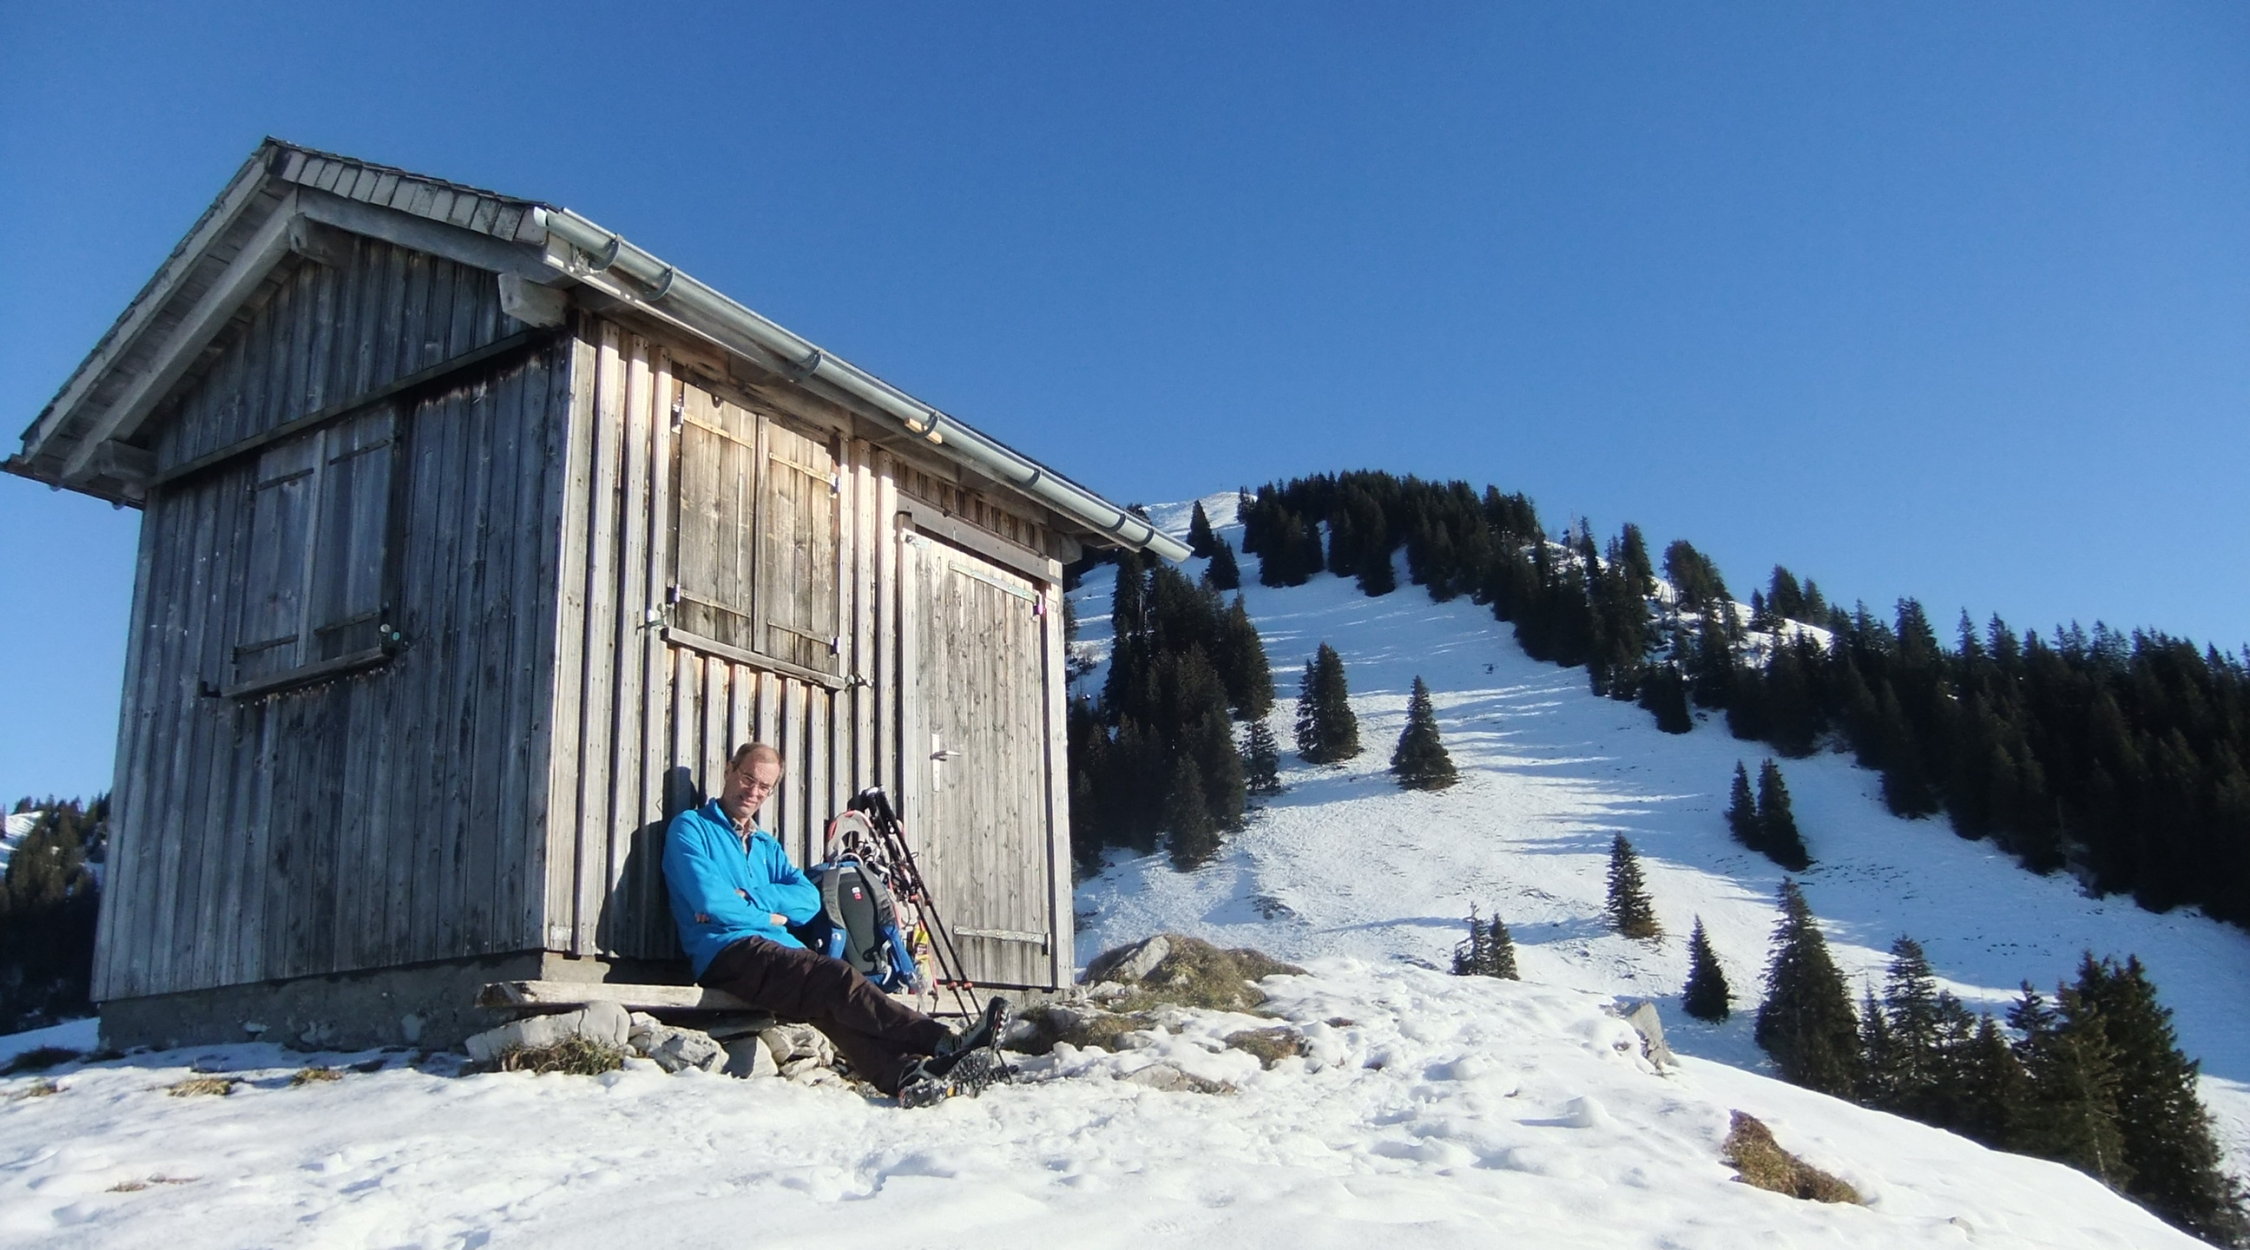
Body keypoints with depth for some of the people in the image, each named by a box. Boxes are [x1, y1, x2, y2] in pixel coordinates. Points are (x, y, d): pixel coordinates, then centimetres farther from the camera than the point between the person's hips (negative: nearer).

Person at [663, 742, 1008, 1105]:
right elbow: (709, 902, -9)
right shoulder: (691, 828, 8)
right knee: (837, 979, -29)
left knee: (831, 1003, -26)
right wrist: (768, 916, 3)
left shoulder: (767, 845, 29)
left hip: (779, 950, 6)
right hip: (728, 953, -6)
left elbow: (809, 899, 11)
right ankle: (948, 1042, -42)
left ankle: (907, 1073, -52)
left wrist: (747, 897, -3)